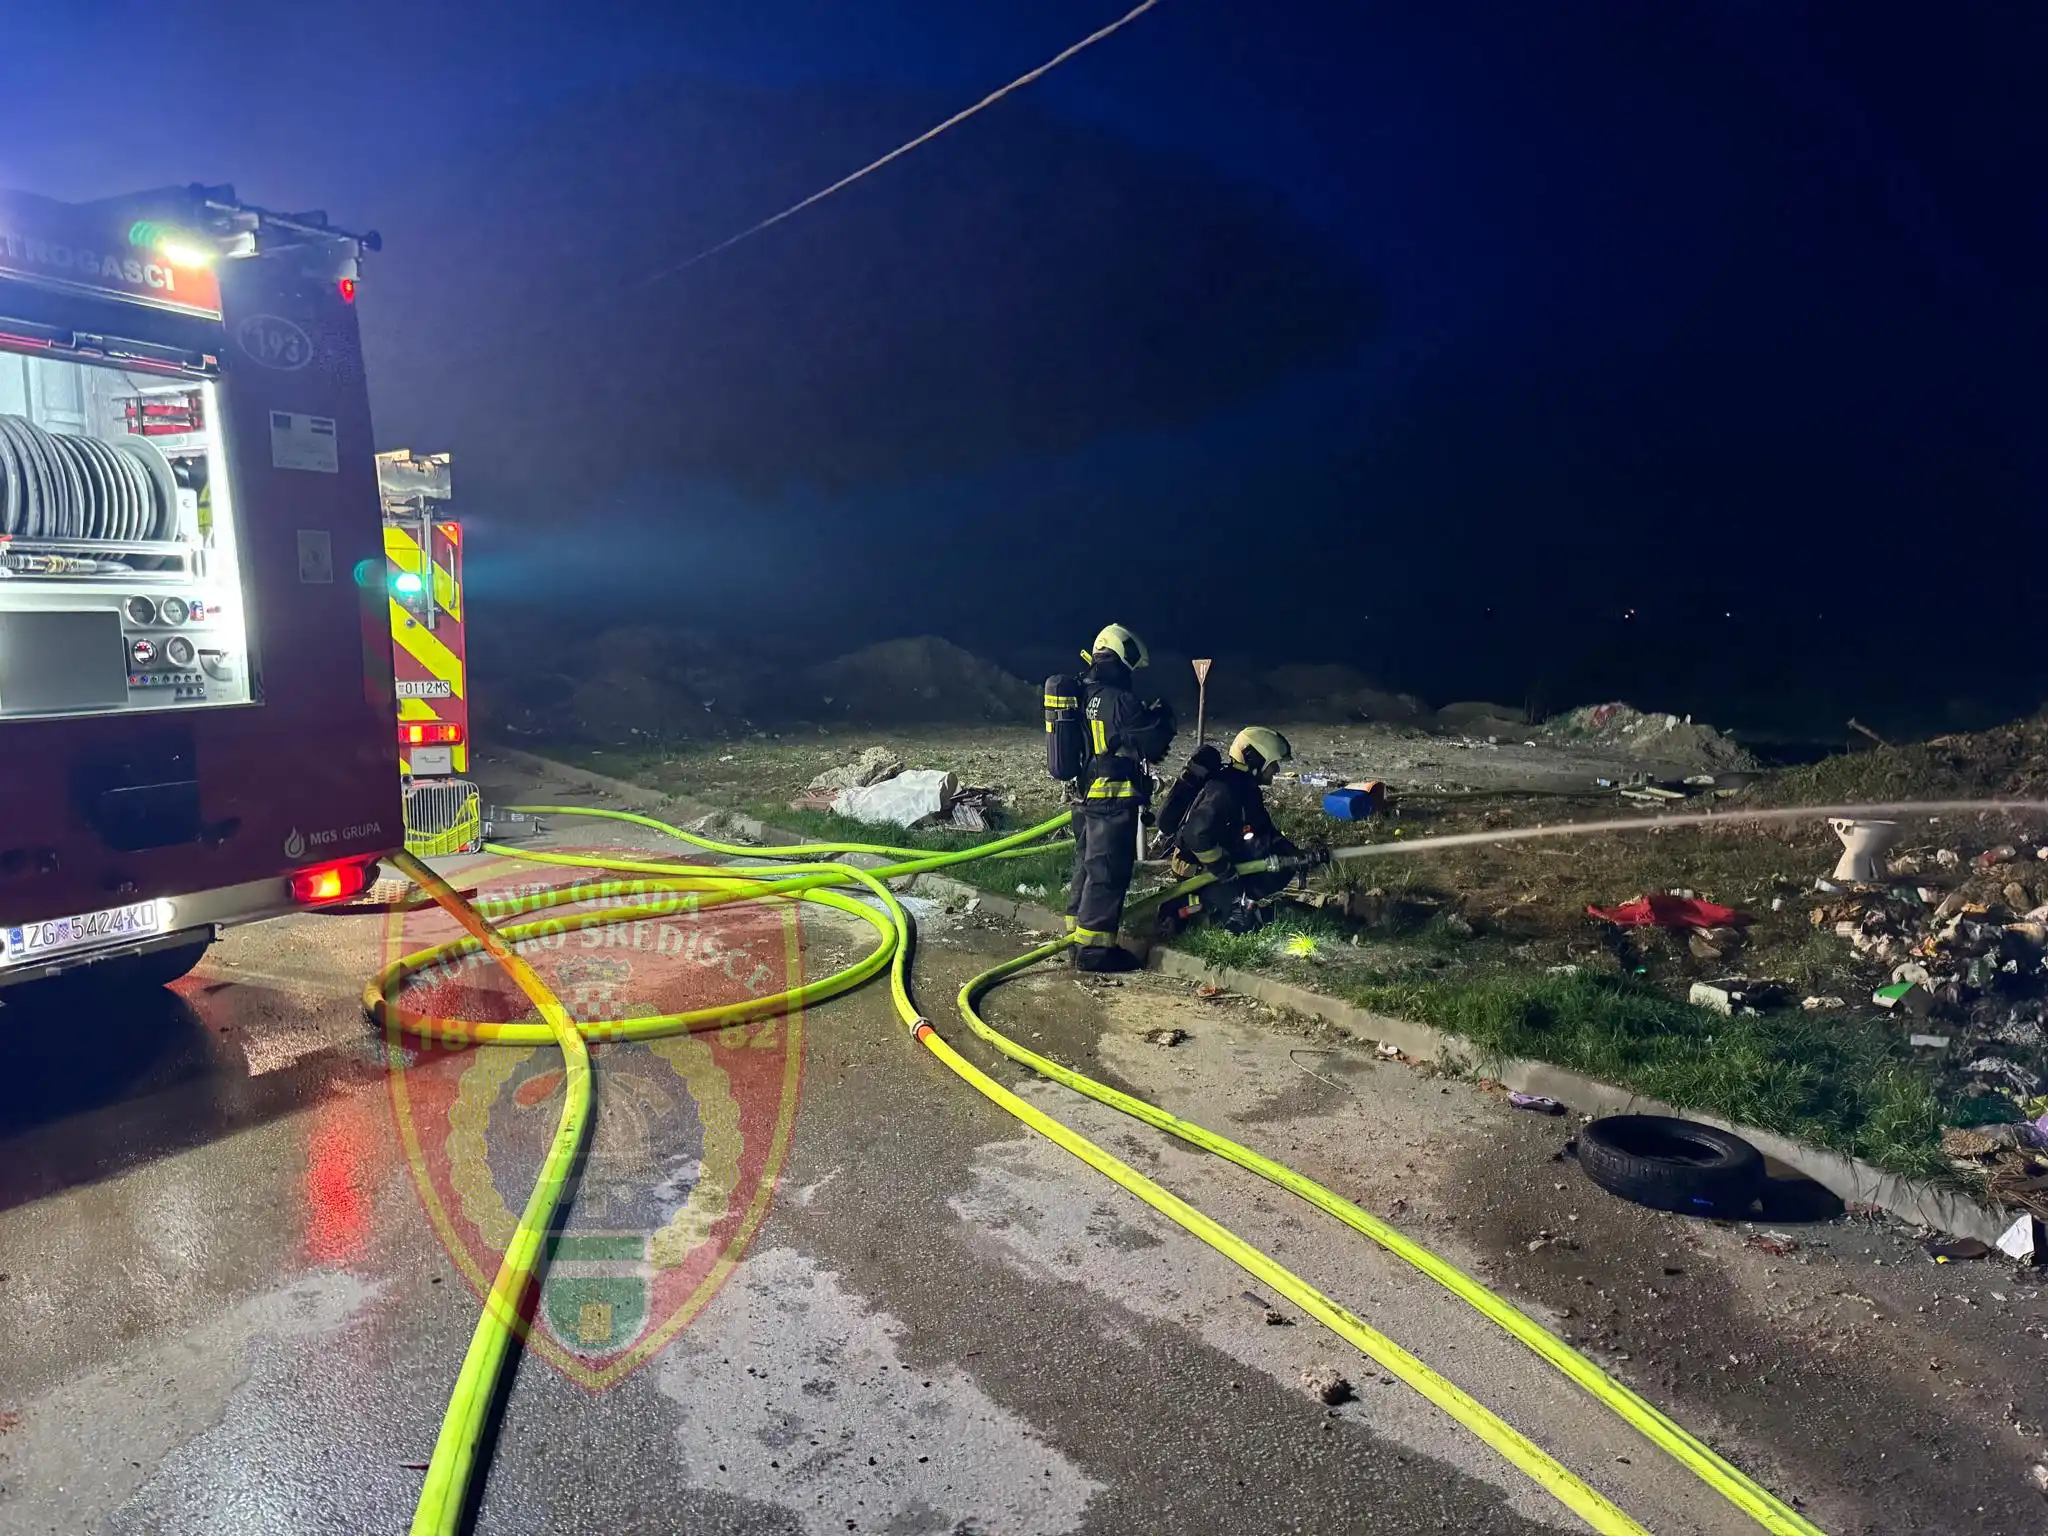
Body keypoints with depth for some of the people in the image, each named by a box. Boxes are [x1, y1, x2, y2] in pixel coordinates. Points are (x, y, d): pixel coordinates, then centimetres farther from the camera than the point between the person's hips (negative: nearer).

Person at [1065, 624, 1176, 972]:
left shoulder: (1082, 695, 8)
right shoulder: (1118, 700, -19)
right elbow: (1154, 743, -15)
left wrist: (1145, 715, 17)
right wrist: (1163, 716, 5)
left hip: (1085, 796, 9)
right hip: (1113, 801, -9)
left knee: (1087, 866, 17)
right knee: (1109, 873, -3)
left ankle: (1079, 936, 25)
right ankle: (1094, 947, 0)